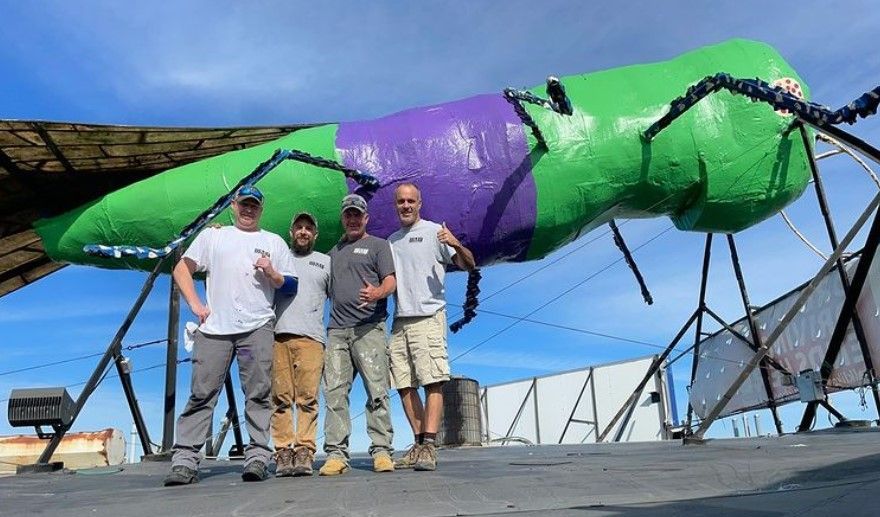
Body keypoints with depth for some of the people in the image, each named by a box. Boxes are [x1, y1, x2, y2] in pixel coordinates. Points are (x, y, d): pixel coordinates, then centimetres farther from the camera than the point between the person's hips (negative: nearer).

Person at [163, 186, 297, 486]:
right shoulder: (212, 235, 17)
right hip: (214, 327, 0)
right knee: (202, 394, -3)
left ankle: (257, 457, 0)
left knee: (259, 393, -4)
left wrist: (272, 273, -6)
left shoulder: (274, 242, 17)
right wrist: (196, 305, 2)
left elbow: (291, 285, 15)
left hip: (257, 328, 0)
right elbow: (181, 269, 14)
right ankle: (184, 461, 1)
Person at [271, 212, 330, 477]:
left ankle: (305, 452, -9)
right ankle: (283, 452, -2)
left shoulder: (326, 262, 21)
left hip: (311, 338, -1)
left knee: (307, 398, -9)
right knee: (281, 398, -4)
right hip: (277, 336, 1)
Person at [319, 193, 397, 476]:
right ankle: (336, 453, -1)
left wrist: (377, 293, -22)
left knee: (377, 391, -8)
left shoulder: (378, 245, 12)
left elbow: (390, 282, -1)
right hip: (337, 330, 5)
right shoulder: (334, 251, 27)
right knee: (334, 392, -3)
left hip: (368, 328, -4)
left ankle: (381, 451, -4)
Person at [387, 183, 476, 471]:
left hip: (428, 317, -6)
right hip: (400, 320, 7)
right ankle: (419, 444, 14)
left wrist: (456, 245, -25)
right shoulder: (391, 241, 20)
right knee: (404, 385, 6)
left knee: (433, 382, -10)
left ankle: (429, 447, -9)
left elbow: (469, 265, -6)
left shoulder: (434, 232, 2)